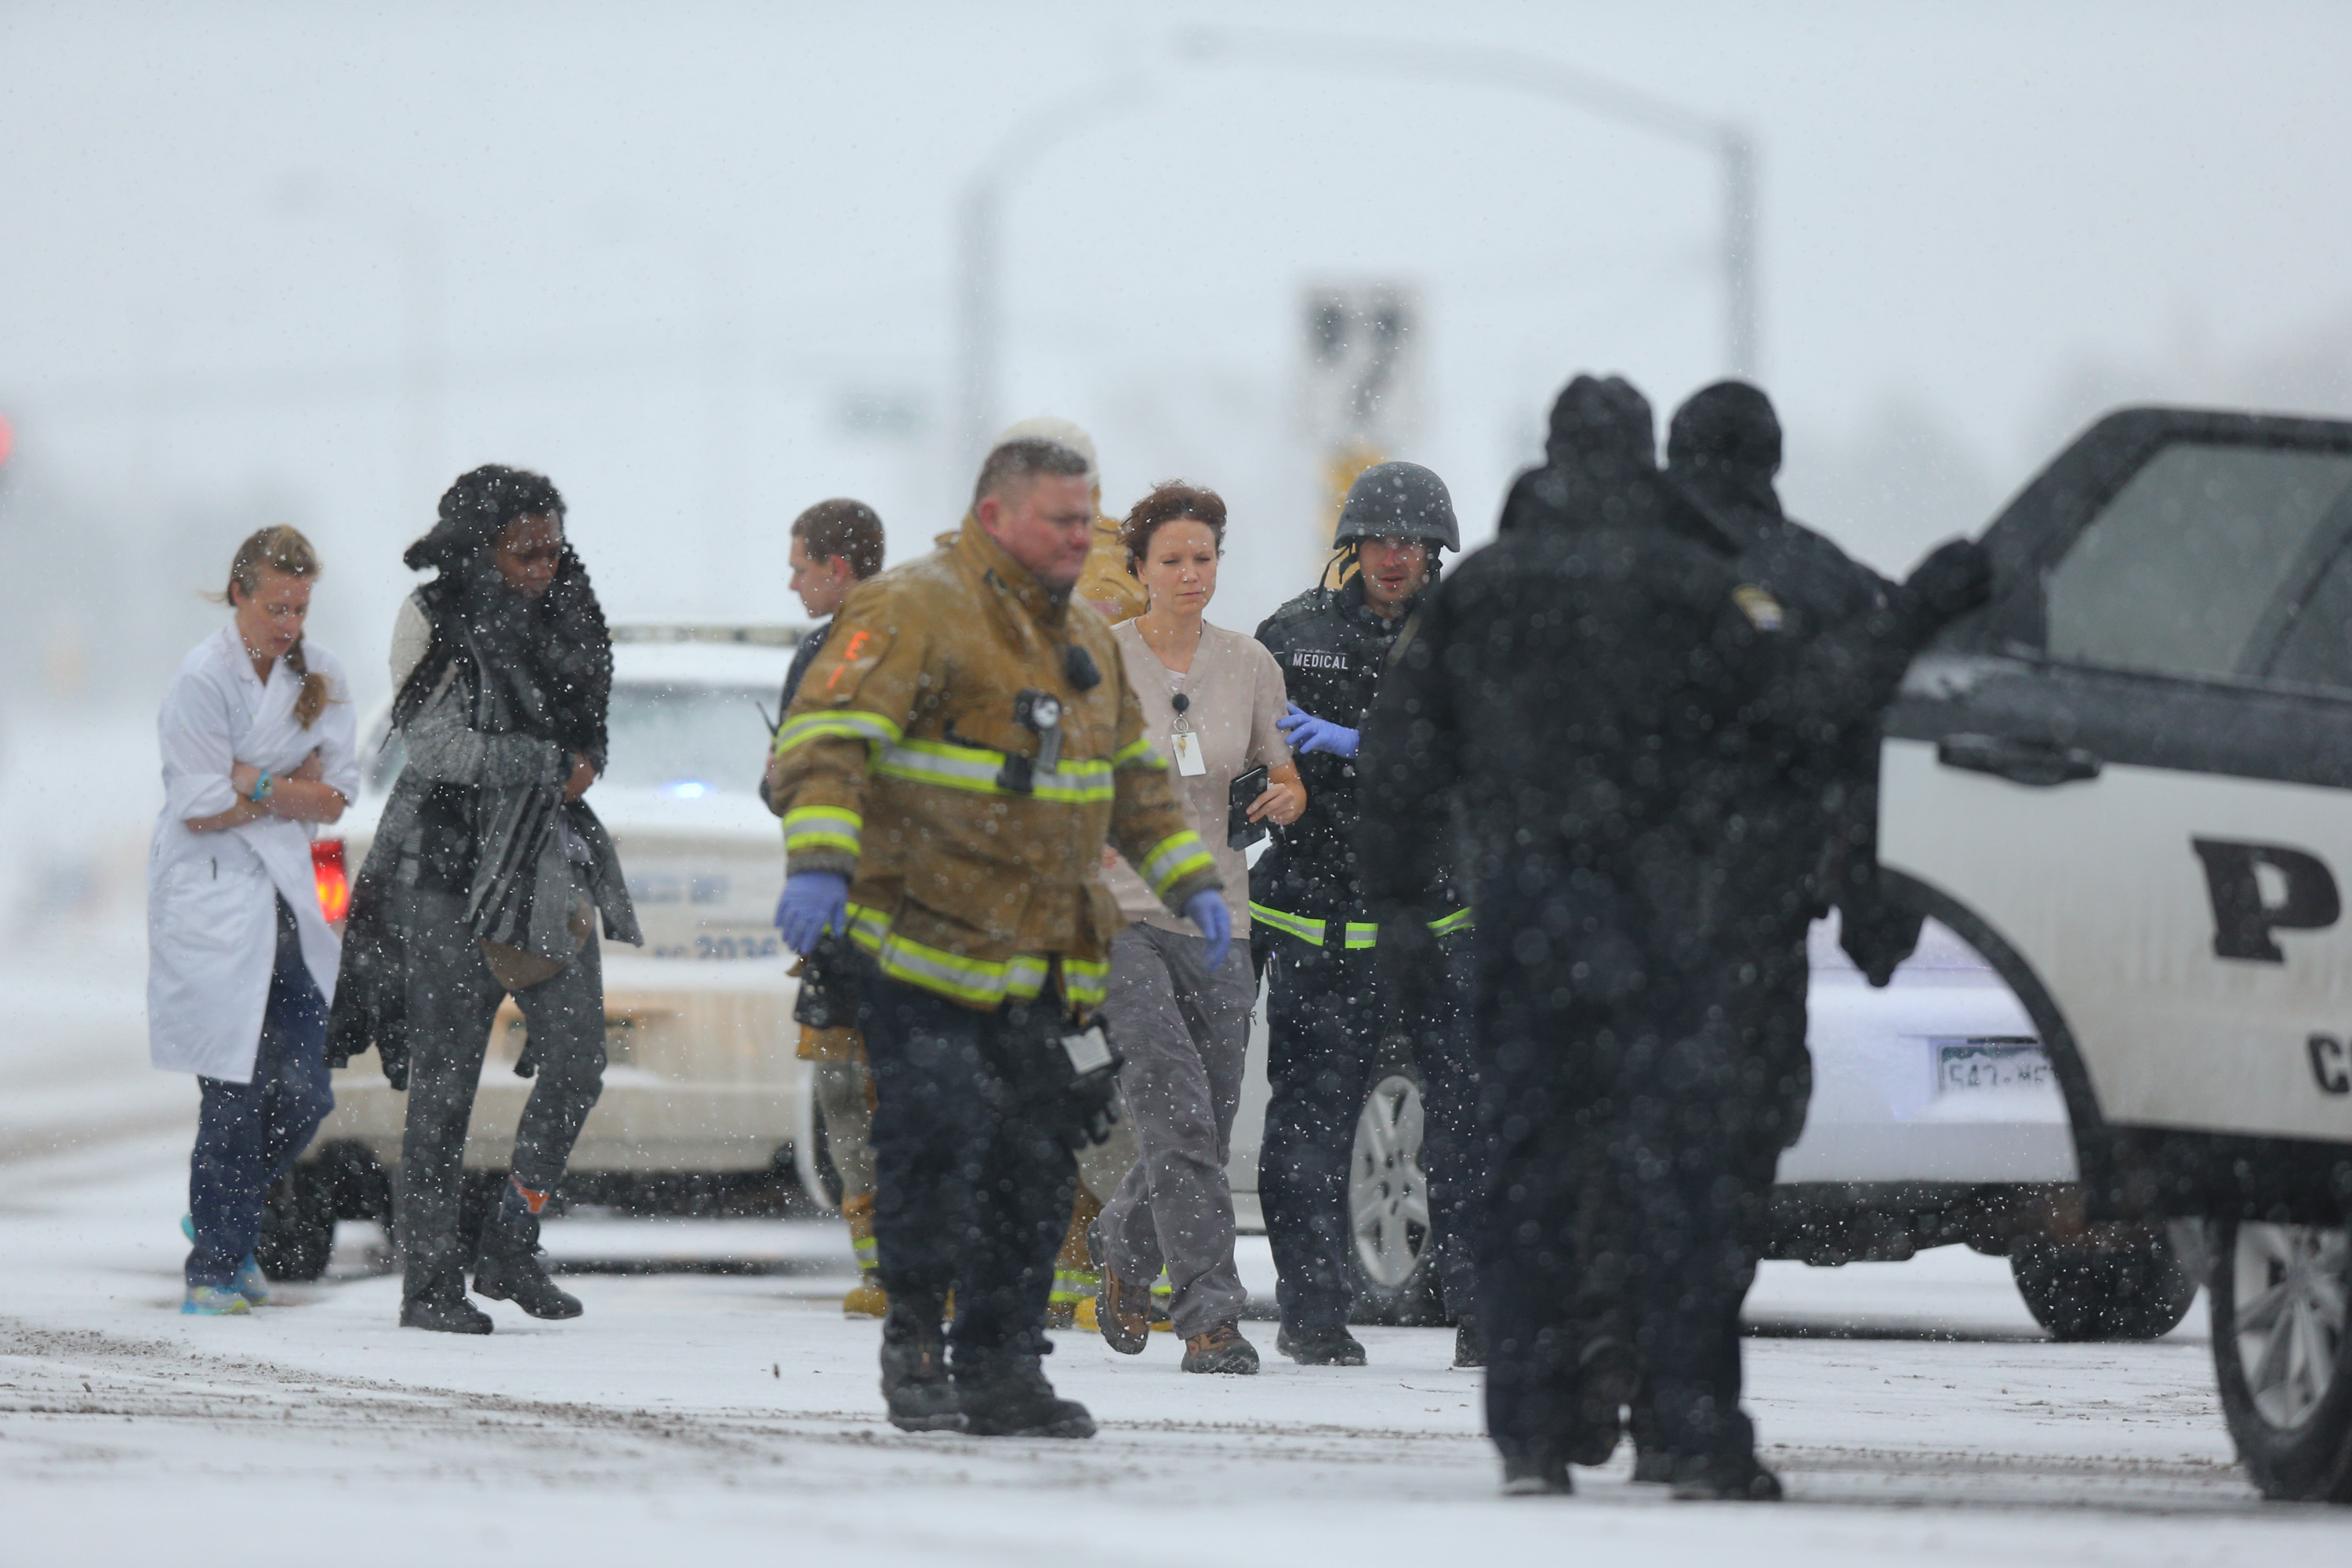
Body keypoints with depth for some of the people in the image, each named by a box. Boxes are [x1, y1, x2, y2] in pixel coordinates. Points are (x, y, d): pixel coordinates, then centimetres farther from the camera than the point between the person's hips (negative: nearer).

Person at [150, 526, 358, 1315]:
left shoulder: (318, 674, 9)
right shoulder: (201, 680, -9)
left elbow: (335, 795, 3)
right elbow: (201, 809, -12)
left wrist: (252, 785, -11)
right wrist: (287, 795, -4)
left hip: (288, 894, 6)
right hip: (211, 898, -6)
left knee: (305, 1094, 1)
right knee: (235, 1095, -11)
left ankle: (223, 1220, 26)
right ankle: (213, 1270, -1)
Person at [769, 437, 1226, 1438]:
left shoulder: (1086, 641, 19)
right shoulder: (912, 614, -8)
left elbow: (1135, 781, 31)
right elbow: (826, 738, -17)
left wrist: (1191, 883, 22)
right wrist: (819, 862, -31)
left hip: (1044, 969, 7)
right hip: (923, 948, -7)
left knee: (1037, 1164, 5)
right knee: (936, 1135, -14)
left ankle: (1002, 1366, 13)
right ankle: (915, 1338, 2)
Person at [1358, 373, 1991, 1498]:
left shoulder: (1471, 596, 8)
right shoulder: (1696, 589, -6)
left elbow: (1402, 755, 12)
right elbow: (1806, 694, -13)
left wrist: (1391, 869, 27)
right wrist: (1912, 619, -4)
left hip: (1524, 927, 3)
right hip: (1673, 932, -3)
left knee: (1531, 1166, 9)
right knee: (1684, 1172, -2)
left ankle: (1531, 1433, 7)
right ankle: (1699, 1439, -6)